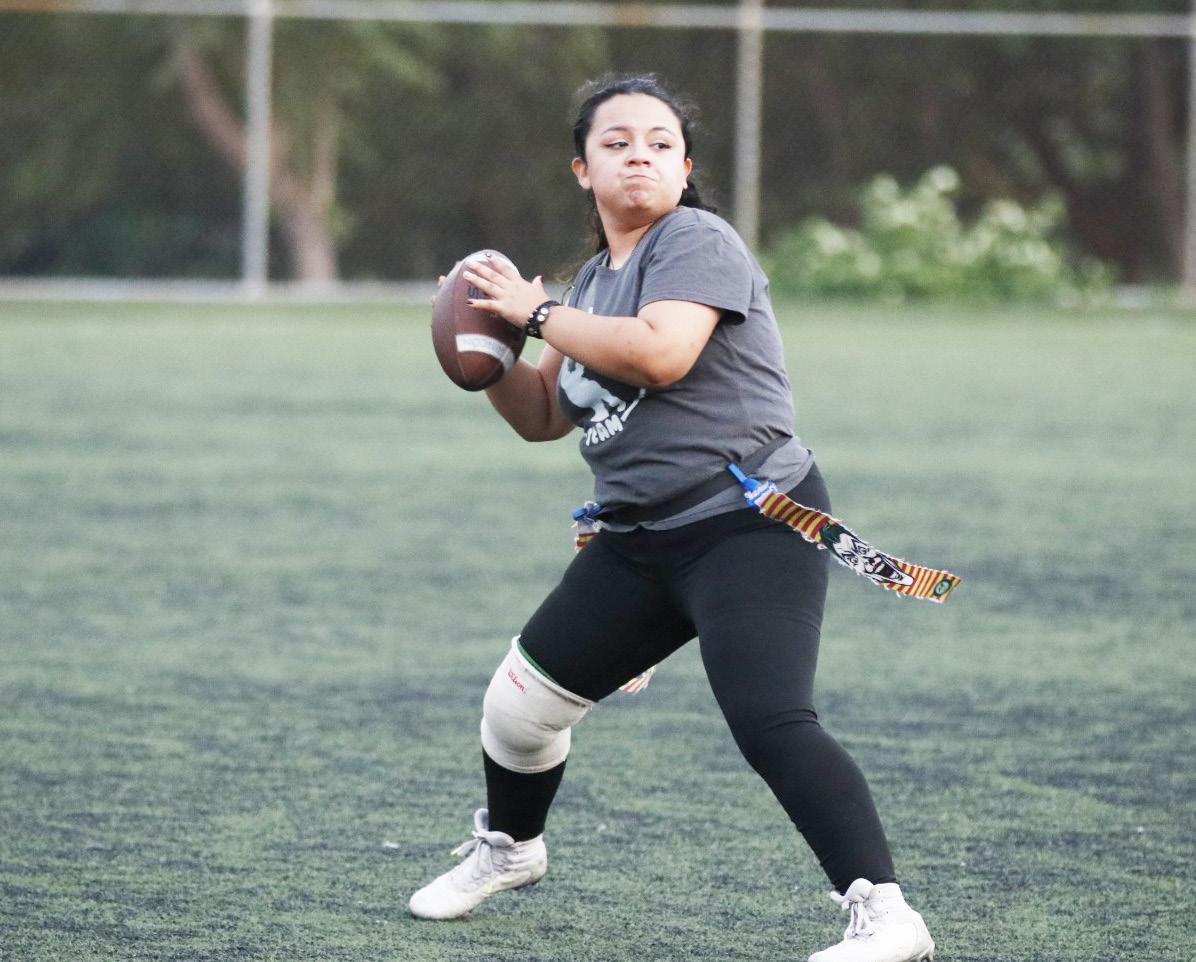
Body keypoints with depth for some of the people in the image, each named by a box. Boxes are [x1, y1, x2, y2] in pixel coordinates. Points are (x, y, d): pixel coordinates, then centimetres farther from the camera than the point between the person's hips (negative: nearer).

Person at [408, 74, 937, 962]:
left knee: (771, 724, -25)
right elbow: (544, 417, 23)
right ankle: (509, 848, 43)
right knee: (523, 698, 15)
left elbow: (660, 353, -27)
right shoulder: (595, 279, 17)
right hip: (640, 543, 8)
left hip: (751, 529, -8)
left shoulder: (696, 242, -9)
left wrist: (538, 313, -14)